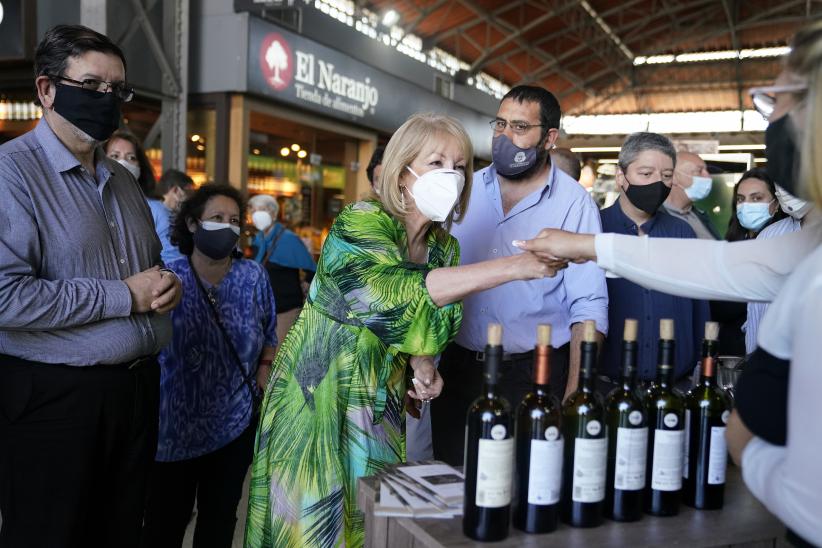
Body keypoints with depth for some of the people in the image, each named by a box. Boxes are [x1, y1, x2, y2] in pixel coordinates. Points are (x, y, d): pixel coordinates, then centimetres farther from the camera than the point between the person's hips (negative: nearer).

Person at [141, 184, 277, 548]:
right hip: (176, 424, -2)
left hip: (237, 422, 2)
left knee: (220, 518, 16)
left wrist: (264, 369, -3)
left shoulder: (254, 276, -2)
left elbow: (269, 332, 10)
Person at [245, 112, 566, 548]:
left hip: (378, 407, 6)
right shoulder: (359, 222, -17)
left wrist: (424, 366, -11)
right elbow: (402, 290, -34)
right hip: (317, 401, -5)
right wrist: (514, 266, -38)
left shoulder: (444, 248, 3)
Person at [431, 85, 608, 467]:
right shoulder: (464, 190, 5)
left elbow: (588, 308, -9)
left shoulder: (574, 203, -6)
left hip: (535, 376, -3)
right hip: (458, 367, 3)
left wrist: (574, 398, -17)